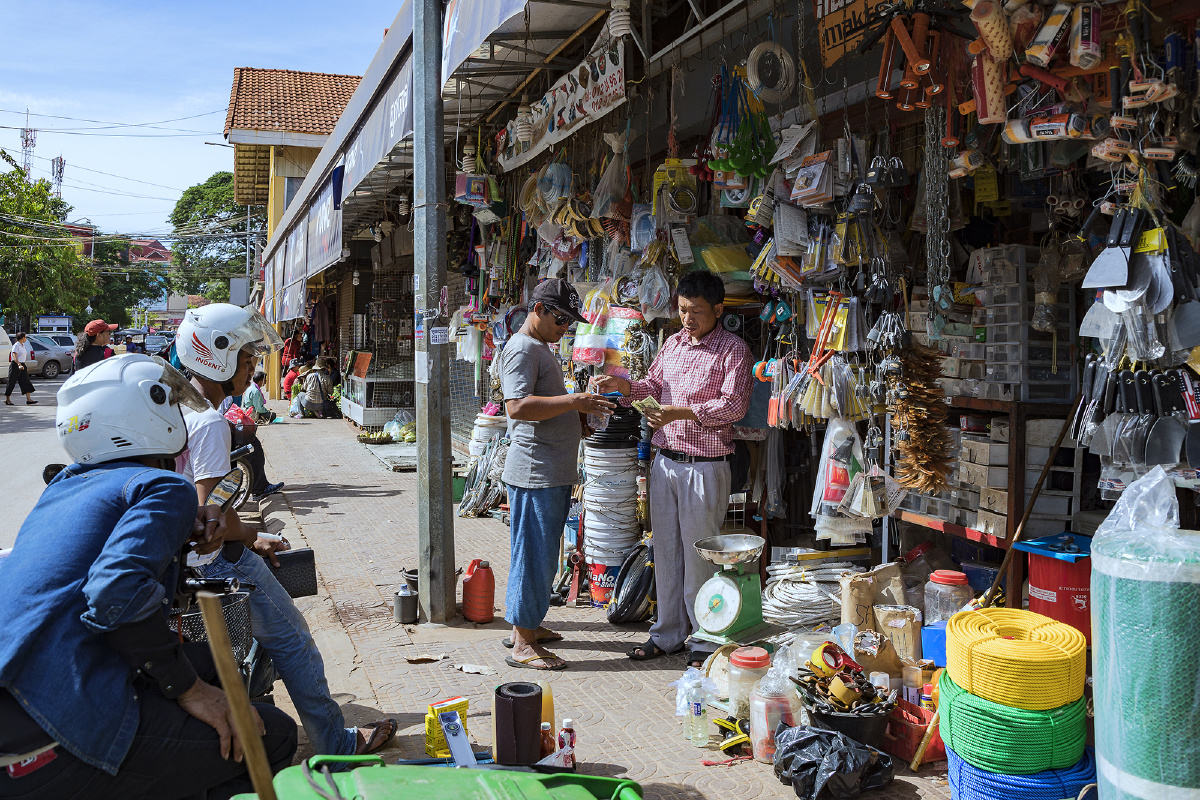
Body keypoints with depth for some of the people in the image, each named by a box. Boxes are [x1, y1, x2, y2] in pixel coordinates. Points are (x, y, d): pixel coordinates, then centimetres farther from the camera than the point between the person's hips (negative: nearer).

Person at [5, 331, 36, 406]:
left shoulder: (23, 345, 13)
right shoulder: (16, 345, -14)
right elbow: (14, 357, -23)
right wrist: (19, 365, -35)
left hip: (22, 365, 9)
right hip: (15, 365, -9)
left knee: (26, 382, 0)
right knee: (11, 383, 1)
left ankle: (28, 399, -5)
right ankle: (7, 400, 11)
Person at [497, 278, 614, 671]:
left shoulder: (542, 349, 20)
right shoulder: (521, 349, -13)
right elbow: (518, 406, -25)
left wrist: (580, 412, 14)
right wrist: (574, 401, -25)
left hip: (555, 472, 10)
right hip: (535, 473, -10)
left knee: (543, 554, 17)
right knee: (534, 555, -5)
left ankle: (525, 625, 30)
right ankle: (523, 645, 3)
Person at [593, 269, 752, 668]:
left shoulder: (733, 349, -7)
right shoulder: (674, 343, 13)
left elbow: (734, 405, -16)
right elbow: (653, 385, 19)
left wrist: (680, 412, -23)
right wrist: (624, 385, 0)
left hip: (705, 466, -6)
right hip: (665, 460, 6)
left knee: (700, 554, 1)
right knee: (666, 550, 12)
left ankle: (706, 640, 15)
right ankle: (668, 633, 24)